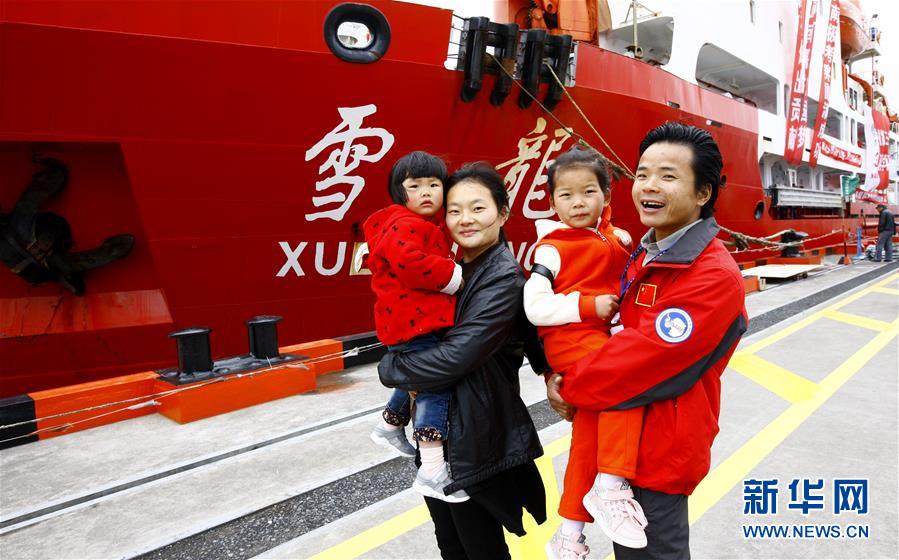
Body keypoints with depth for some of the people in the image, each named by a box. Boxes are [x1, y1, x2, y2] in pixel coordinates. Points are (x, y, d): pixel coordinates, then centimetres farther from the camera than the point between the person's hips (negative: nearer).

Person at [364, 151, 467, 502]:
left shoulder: (430, 225, 18)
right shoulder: (403, 225, -16)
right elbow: (411, 263, -32)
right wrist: (454, 277, -21)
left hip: (421, 319, 11)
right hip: (413, 322, -11)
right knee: (434, 385, -13)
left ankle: (390, 426, 46)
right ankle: (432, 470, -11)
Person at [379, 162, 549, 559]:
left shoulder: (504, 277, -18)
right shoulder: (455, 268, 7)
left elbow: (457, 355, -25)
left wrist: (390, 369, -12)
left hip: (476, 438, -7)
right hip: (437, 431, 7)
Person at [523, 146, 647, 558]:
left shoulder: (617, 239, 13)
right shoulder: (553, 248, -7)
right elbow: (535, 307, -15)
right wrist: (589, 306, -16)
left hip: (602, 336, 7)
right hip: (569, 338, -7)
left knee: (589, 429, 8)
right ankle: (609, 488, -22)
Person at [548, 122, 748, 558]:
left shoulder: (714, 276, -23)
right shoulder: (646, 256, 7)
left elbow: (647, 358, -27)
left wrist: (570, 388, -13)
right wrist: (568, 377, -8)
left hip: (661, 447, -8)